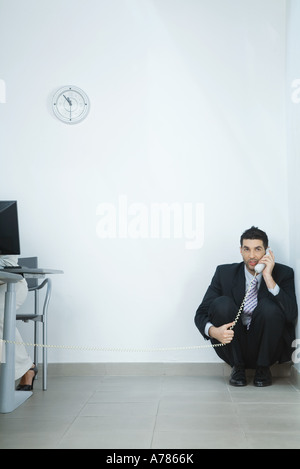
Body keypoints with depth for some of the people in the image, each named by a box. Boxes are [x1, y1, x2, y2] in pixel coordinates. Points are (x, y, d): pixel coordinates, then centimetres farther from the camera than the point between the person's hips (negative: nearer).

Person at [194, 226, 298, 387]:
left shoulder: (283, 273, -3)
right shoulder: (224, 272, -1)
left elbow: (291, 315, -19)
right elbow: (201, 313, -3)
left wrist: (268, 278, -24)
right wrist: (213, 331, -27)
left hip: (264, 348, -1)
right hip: (234, 348, 1)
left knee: (269, 306, -29)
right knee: (222, 303, -25)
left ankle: (263, 368, -6)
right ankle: (237, 367, -7)